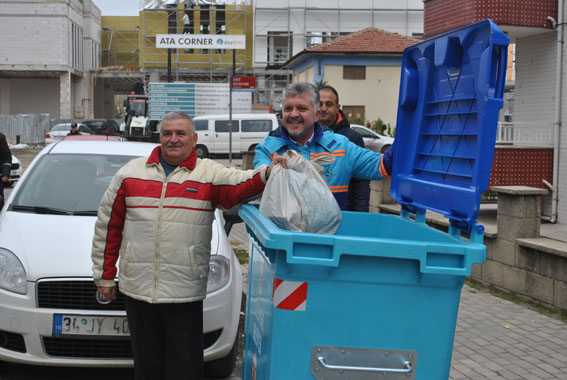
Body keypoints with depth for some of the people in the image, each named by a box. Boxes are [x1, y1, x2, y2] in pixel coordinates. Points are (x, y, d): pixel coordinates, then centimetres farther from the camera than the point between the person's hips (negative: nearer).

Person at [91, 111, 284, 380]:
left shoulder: (209, 174, 3)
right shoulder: (130, 173, 8)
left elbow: (241, 184, -16)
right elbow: (108, 226, 12)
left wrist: (267, 173, -37)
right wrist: (104, 275, 11)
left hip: (185, 294, -2)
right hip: (137, 288, 2)